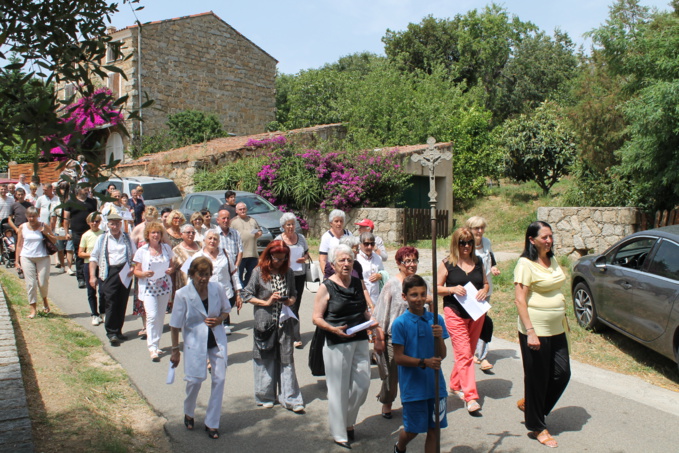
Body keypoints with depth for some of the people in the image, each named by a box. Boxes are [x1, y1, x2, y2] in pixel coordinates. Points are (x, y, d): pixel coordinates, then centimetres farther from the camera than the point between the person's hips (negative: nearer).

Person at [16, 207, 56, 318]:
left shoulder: (44, 226, 1)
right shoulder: (22, 227, 3)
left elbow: (54, 240, 7)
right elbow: (19, 245, 8)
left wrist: (46, 233, -11)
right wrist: (17, 260, 5)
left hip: (42, 257, 0)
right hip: (27, 258, 0)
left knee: (43, 283, 0)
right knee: (31, 284, -2)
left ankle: (44, 300, 32)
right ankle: (33, 309, 5)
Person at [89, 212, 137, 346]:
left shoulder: (127, 238, 13)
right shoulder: (102, 239, 6)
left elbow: (134, 254, 18)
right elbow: (94, 257, 4)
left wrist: (132, 267, 0)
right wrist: (92, 276, -5)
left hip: (125, 272, 2)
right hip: (109, 273, -2)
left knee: (122, 304, 5)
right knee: (111, 304, -7)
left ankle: (118, 331, 16)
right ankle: (111, 333, -1)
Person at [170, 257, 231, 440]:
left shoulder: (217, 288, -7)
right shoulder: (182, 294, -14)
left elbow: (226, 309, 11)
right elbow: (175, 325, -6)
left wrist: (219, 319, -10)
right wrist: (175, 350, -4)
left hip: (217, 340, 3)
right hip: (194, 342, -2)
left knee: (219, 379, 1)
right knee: (195, 379, -3)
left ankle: (212, 423, 17)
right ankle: (189, 413, 31)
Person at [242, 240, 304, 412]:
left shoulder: (288, 272, 5)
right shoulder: (259, 272, -4)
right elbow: (247, 295, -2)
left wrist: (291, 300, -6)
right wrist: (266, 302, -12)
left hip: (284, 322, 2)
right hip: (264, 322, -2)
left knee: (286, 359, 3)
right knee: (265, 359, 8)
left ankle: (290, 398, 10)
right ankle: (265, 396, 25)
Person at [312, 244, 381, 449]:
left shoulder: (359, 283, 9)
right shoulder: (326, 287, -7)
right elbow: (317, 318, -8)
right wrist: (333, 329, -23)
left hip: (360, 341, 5)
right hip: (337, 345, -5)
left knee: (363, 385, 6)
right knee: (339, 389, 3)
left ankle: (348, 422, 32)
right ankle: (339, 434, 20)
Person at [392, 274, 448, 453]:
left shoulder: (436, 319, -1)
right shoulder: (400, 323, -11)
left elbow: (442, 355, 1)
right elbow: (398, 357, -11)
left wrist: (439, 337, -18)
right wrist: (424, 362, -23)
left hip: (435, 384, 3)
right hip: (413, 386, -3)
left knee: (434, 430, 8)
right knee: (413, 430, 12)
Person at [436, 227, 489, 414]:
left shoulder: (478, 262, 8)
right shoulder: (447, 264, -4)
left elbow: (485, 283, 16)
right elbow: (437, 288, -2)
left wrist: (484, 291, -6)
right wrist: (452, 289, -19)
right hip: (455, 313, -5)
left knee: (467, 353, 14)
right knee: (464, 354, -11)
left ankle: (455, 385, 34)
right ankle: (470, 397, -10)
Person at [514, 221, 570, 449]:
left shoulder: (552, 261, 9)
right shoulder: (525, 264, -14)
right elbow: (520, 300, -18)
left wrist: (564, 320, 16)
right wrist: (530, 332, -23)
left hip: (557, 329, 8)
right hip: (536, 330, -8)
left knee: (562, 374, 11)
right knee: (537, 378, 4)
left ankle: (528, 403, 32)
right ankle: (537, 427, 20)